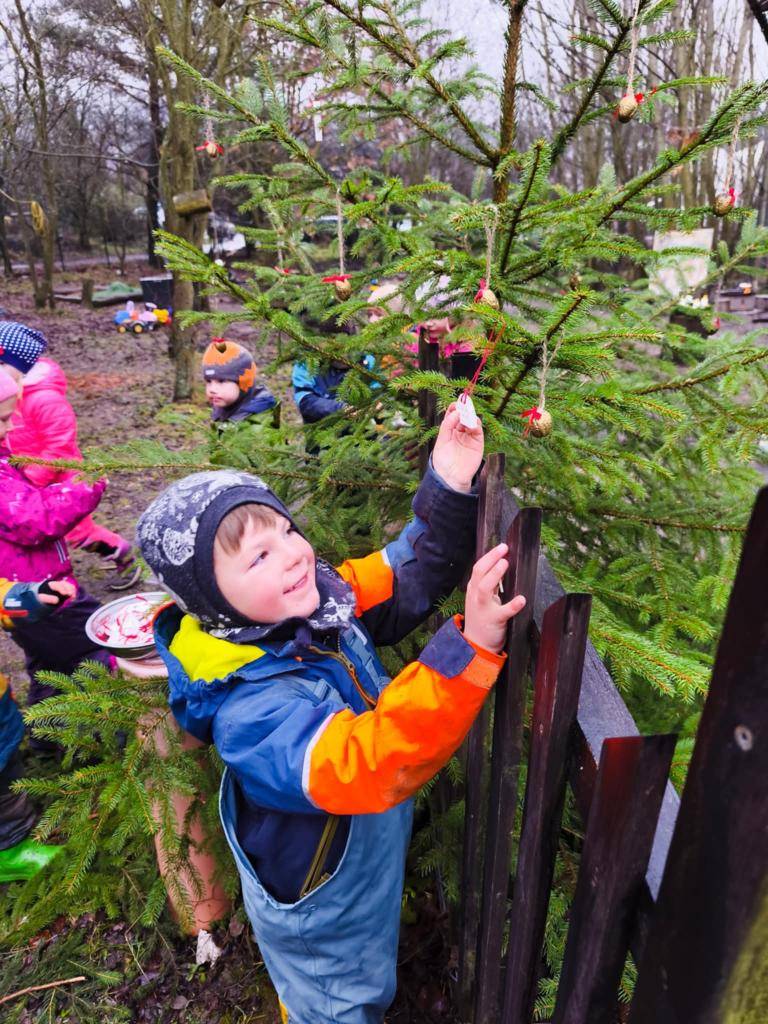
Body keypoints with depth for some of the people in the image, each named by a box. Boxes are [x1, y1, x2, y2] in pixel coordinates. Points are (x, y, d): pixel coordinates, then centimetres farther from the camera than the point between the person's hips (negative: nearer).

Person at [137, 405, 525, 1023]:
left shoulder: (322, 601, -19)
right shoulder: (249, 711, -39)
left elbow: (415, 571, -9)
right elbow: (367, 765, -52)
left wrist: (449, 488, -26)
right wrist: (470, 647, -60)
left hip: (372, 862, 7)